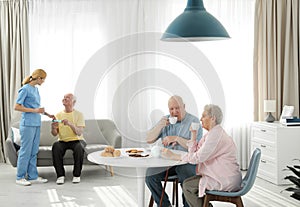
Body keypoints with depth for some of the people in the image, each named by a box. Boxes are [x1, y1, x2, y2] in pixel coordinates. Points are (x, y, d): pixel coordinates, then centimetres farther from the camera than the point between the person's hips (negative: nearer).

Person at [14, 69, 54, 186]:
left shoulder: (36, 89, 15)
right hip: (28, 124, -8)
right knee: (25, 150, -2)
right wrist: (34, 110, -18)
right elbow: (17, 107, -14)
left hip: (36, 124, 8)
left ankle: (32, 176, 15)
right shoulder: (25, 89, -10)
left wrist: (47, 114, 16)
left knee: (34, 151, 10)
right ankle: (20, 177, 7)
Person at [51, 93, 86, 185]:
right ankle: (60, 175, -21)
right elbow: (54, 134, 0)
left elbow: (79, 133, -16)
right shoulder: (58, 115, 5)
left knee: (79, 148, -35)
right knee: (55, 146, -31)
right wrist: (53, 128, -24)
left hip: (77, 140, -2)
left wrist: (70, 124, -33)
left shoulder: (79, 114, -4)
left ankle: (77, 175, -18)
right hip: (63, 141, 2)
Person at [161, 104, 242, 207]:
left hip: (226, 181, -10)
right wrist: (193, 133, 3)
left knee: (188, 185, -6)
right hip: (223, 176, 10)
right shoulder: (211, 133, 14)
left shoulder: (216, 134, -18)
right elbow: (193, 152, 13)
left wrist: (173, 156, -17)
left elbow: (198, 157, -23)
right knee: (189, 182, 12)